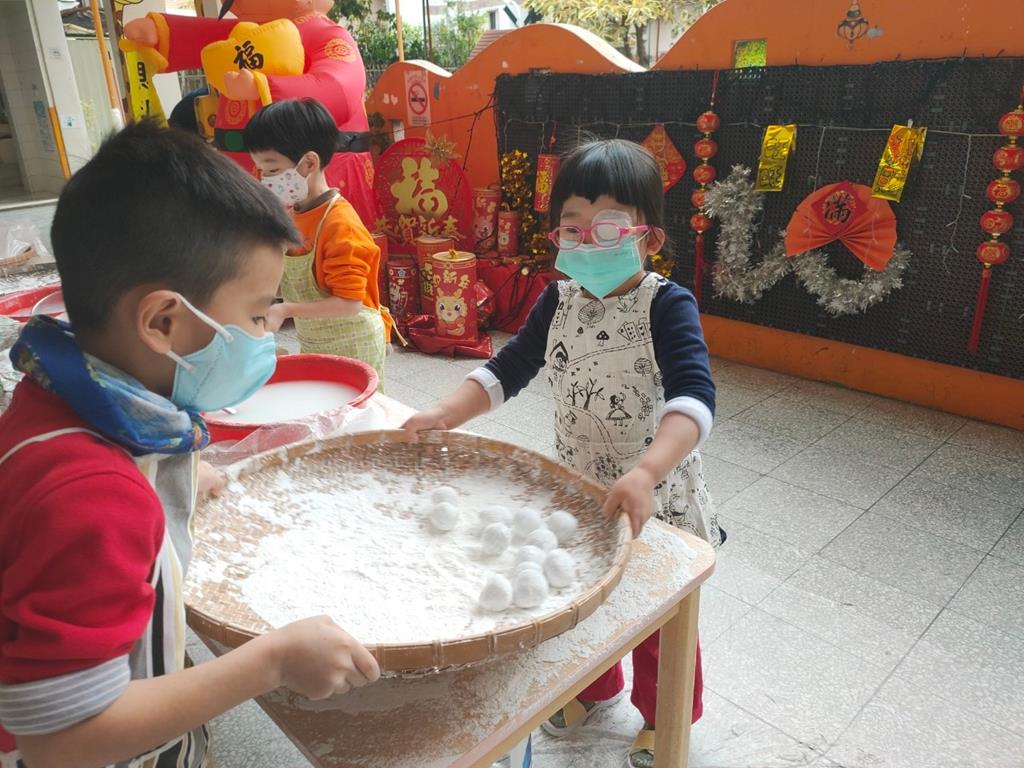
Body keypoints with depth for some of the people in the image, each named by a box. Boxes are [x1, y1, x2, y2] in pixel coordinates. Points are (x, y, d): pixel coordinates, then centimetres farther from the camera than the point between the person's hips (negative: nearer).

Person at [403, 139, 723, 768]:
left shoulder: (667, 305, -22)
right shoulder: (558, 302, -5)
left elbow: (694, 398, -34)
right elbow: (508, 370, -1)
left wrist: (645, 473, -50)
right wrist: (446, 414, -16)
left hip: (656, 497, -4)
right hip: (578, 488, 5)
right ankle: (594, 688, 55)